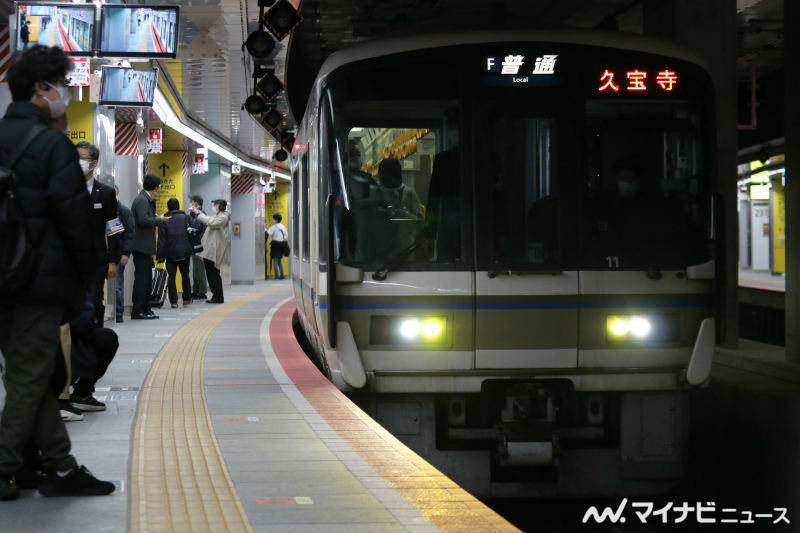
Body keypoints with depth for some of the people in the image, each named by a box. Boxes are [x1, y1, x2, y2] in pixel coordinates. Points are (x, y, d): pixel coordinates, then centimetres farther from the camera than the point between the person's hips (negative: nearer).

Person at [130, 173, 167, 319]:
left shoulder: (146, 200, 17)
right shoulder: (142, 200, -14)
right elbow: (143, 220, -24)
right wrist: (160, 220, -12)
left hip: (145, 247, 10)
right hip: (141, 246, -10)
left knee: (147, 278, 14)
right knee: (141, 278, -7)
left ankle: (146, 309, 19)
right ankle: (137, 311, -5)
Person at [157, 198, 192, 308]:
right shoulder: (185, 217, 1)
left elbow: (162, 239, -5)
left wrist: (160, 254, -5)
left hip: (170, 253, -1)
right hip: (184, 252, 2)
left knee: (171, 276, 0)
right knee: (185, 275, 16)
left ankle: (173, 301, -8)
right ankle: (187, 298, 24)